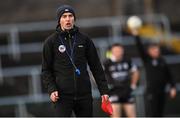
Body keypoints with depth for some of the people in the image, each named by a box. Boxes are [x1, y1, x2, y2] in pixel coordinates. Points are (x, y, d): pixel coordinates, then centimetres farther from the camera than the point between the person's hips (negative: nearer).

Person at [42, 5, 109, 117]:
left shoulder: (84, 39, 8)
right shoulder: (51, 41, 2)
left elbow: (96, 67, 10)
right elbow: (46, 70, 4)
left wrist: (104, 90, 5)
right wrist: (51, 89, -11)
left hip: (84, 94, 3)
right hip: (63, 95, -3)